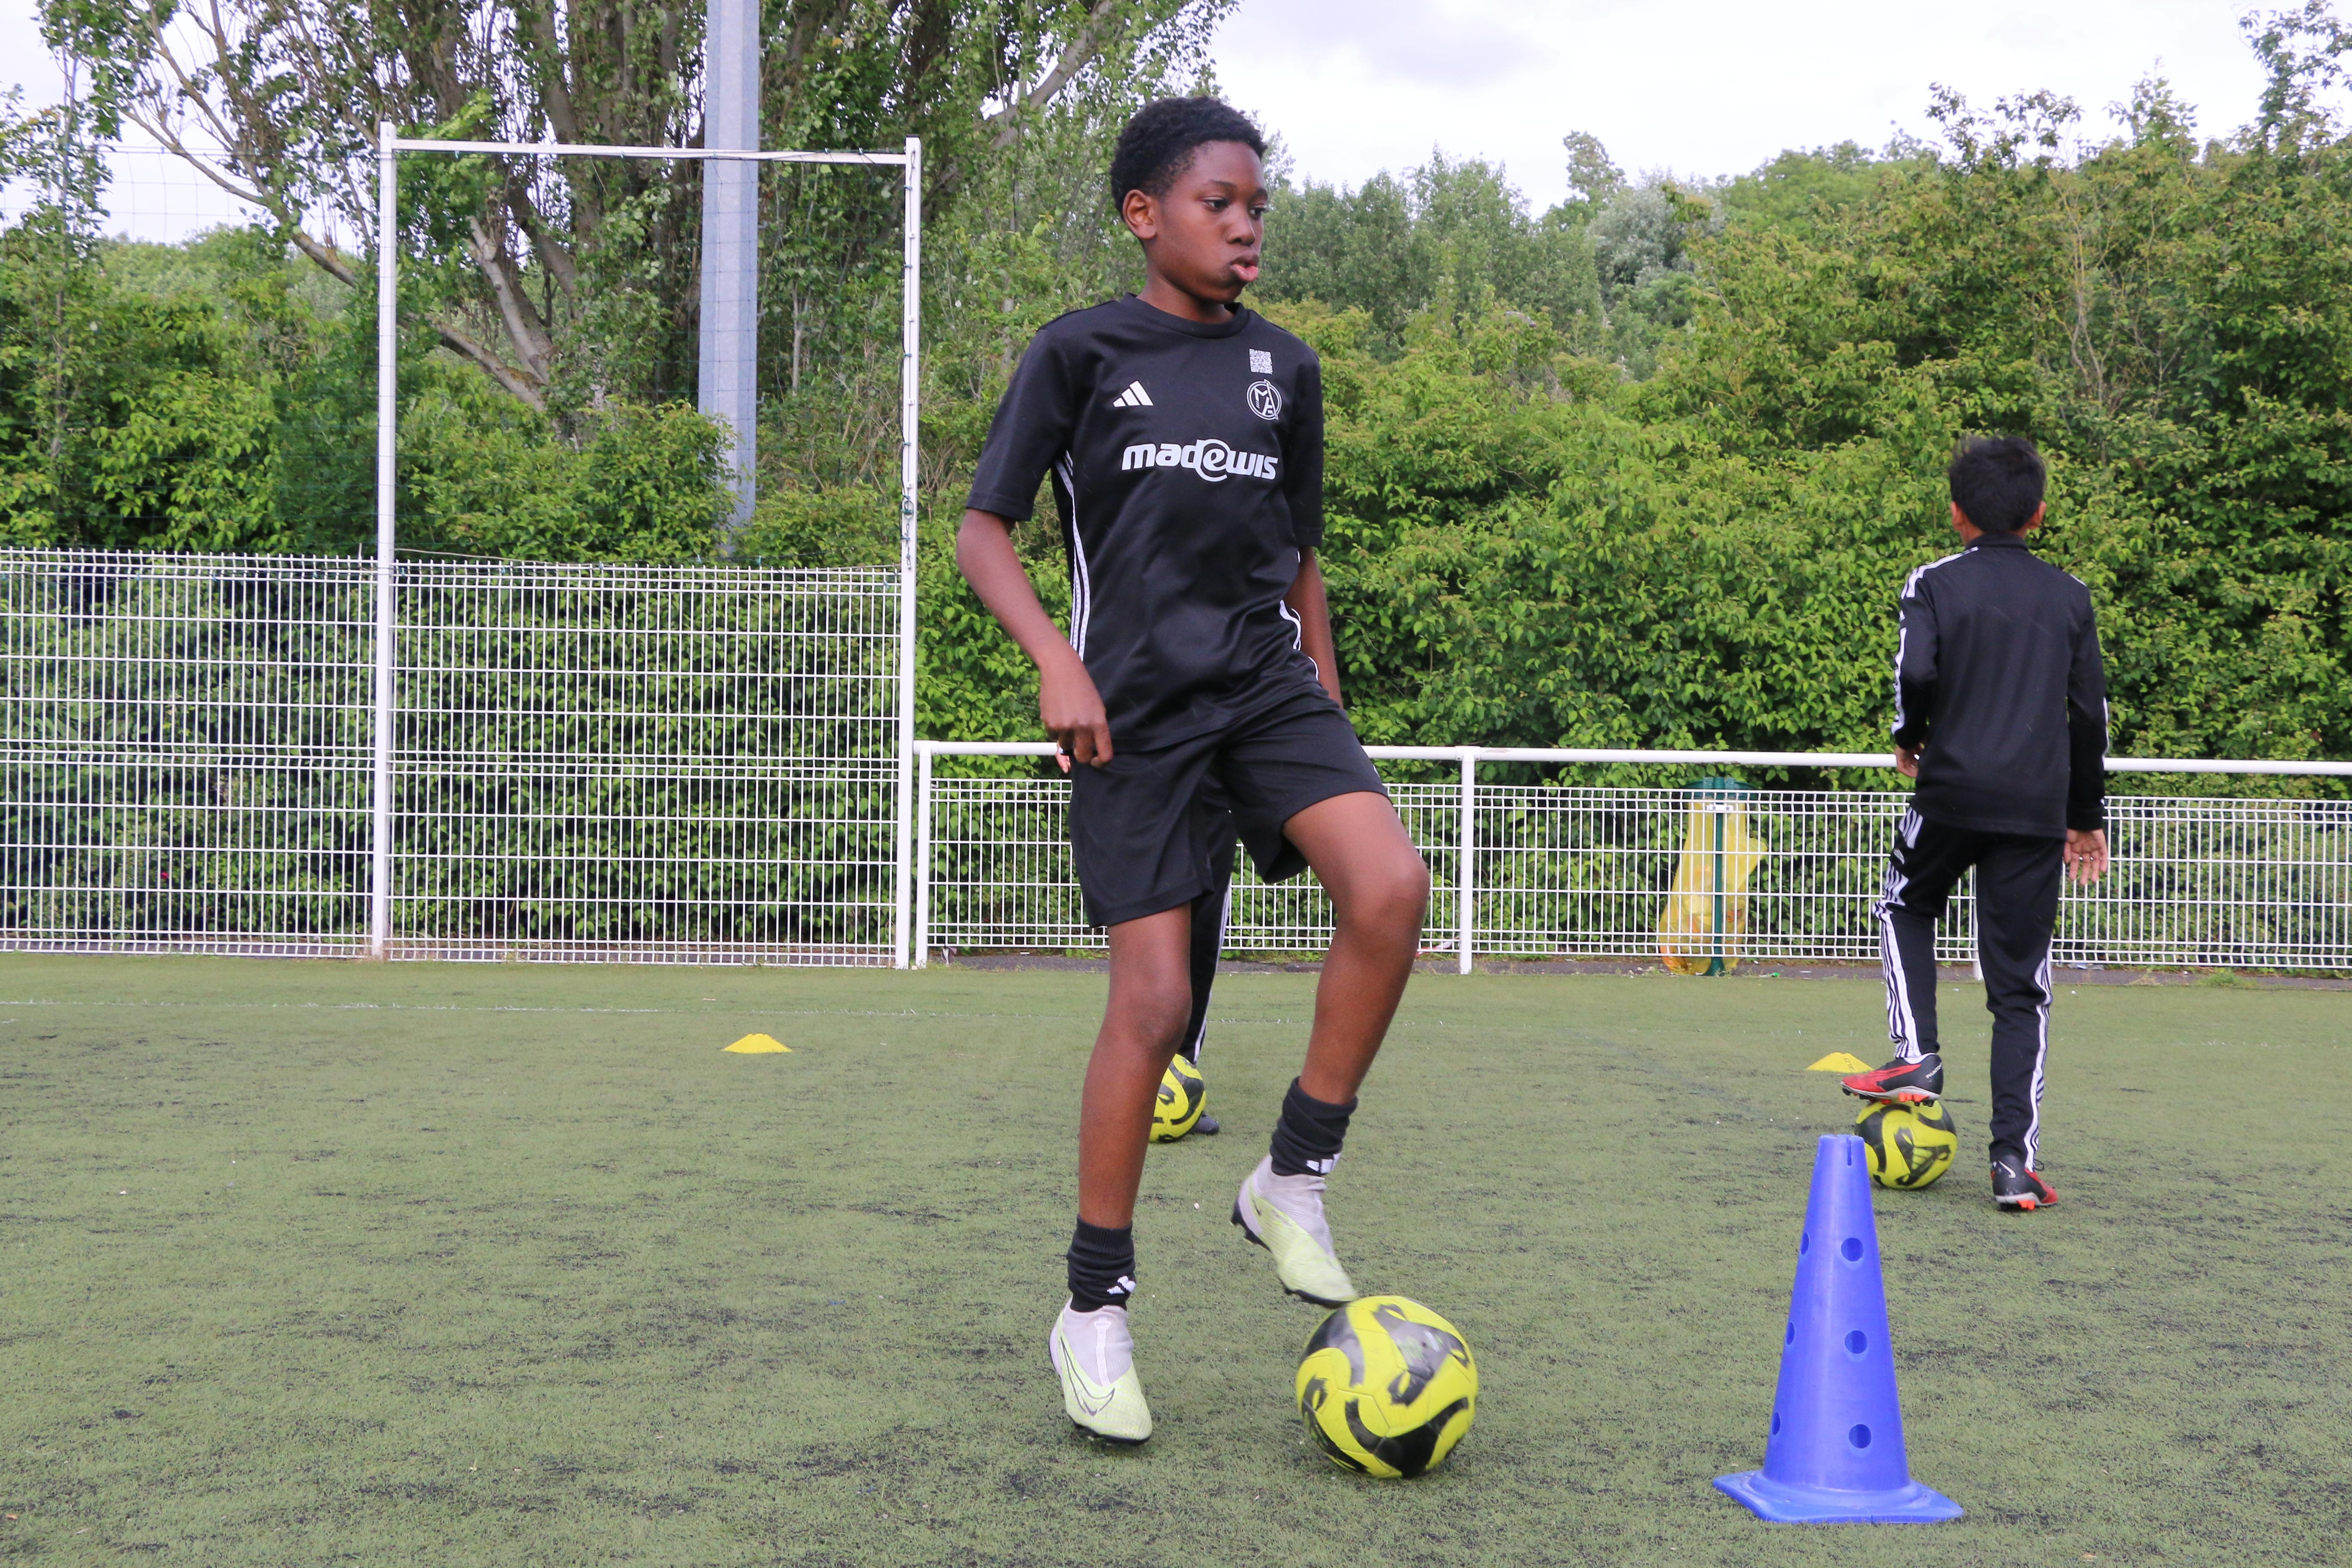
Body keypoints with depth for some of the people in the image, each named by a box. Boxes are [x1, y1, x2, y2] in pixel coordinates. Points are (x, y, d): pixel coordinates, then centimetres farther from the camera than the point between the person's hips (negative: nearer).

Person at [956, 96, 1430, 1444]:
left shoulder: (1285, 367, 15)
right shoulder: (1080, 354, 2)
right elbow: (984, 531, 1)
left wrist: (1327, 704, 17)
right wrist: (1058, 661, -13)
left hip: (1267, 684, 4)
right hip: (1137, 709, -4)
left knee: (1392, 887, -23)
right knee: (1155, 997, -9)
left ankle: (1294, 1179, -5)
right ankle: (1097, 1309, 7)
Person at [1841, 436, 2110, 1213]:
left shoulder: (1935, 583, 1)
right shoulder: (2070, 598, 11)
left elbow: (1916, 671, -15)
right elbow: (2091, 712, 10)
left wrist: (1909, 740, 5)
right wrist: (2087, 817, 18)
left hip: (1952, 794, -2)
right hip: (2038, 809, 2)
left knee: (1905, 908, 27)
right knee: (2022, 988, 5)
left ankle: (1917, 1058, 10)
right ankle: (2016, 1161, -1)